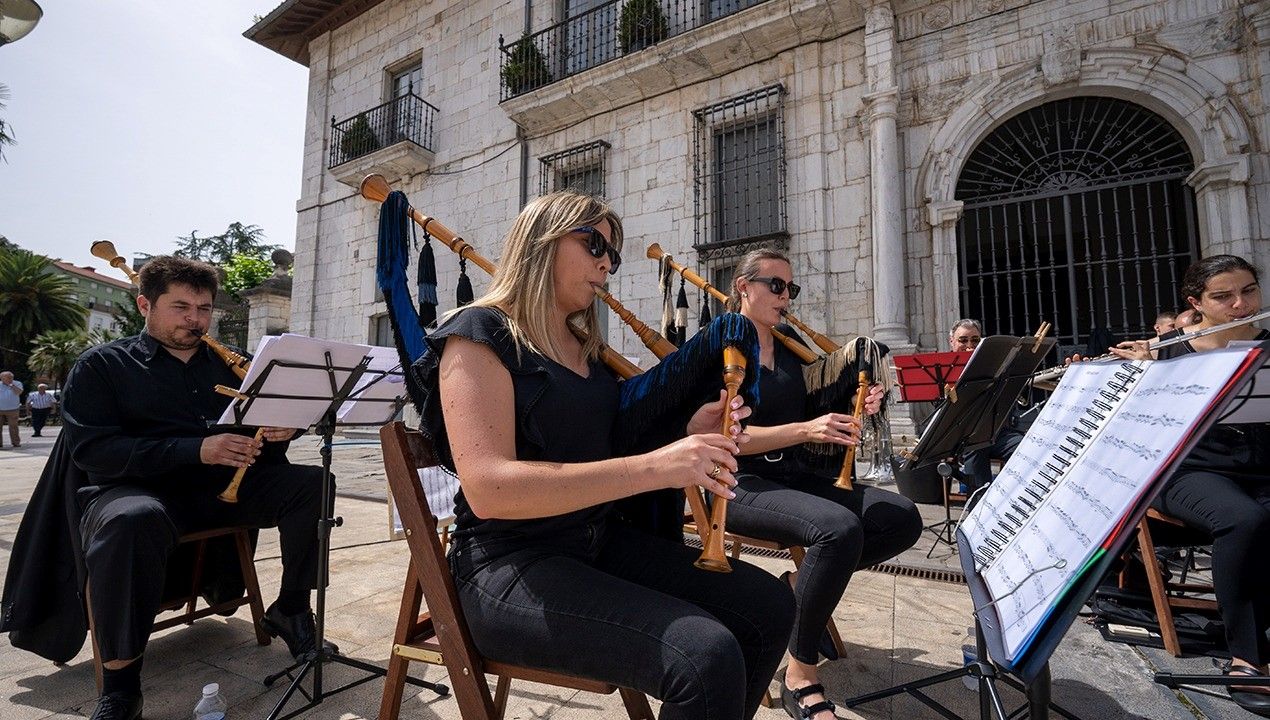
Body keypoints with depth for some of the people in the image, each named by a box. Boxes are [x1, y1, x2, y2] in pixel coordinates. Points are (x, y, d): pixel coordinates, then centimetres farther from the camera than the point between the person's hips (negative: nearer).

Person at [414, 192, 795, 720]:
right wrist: (654, 467, -30)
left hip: (600, 542, 8)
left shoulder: (584, 347, 13)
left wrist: (683, 434, -3)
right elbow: (488, 489, -24)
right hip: (508, 565, -7)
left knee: (769, 607, -3)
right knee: (707, 655, -26)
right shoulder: (480, 333, -11)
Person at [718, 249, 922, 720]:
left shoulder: (791, 342, 12)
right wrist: (805, 430, -27)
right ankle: (800, 676, -13)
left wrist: (852, 412, -1)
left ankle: (799, 584, 5)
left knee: (903, 518, -9)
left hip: (795, 476, 7)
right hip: (742, 484, -7)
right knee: (840, 528, -32)